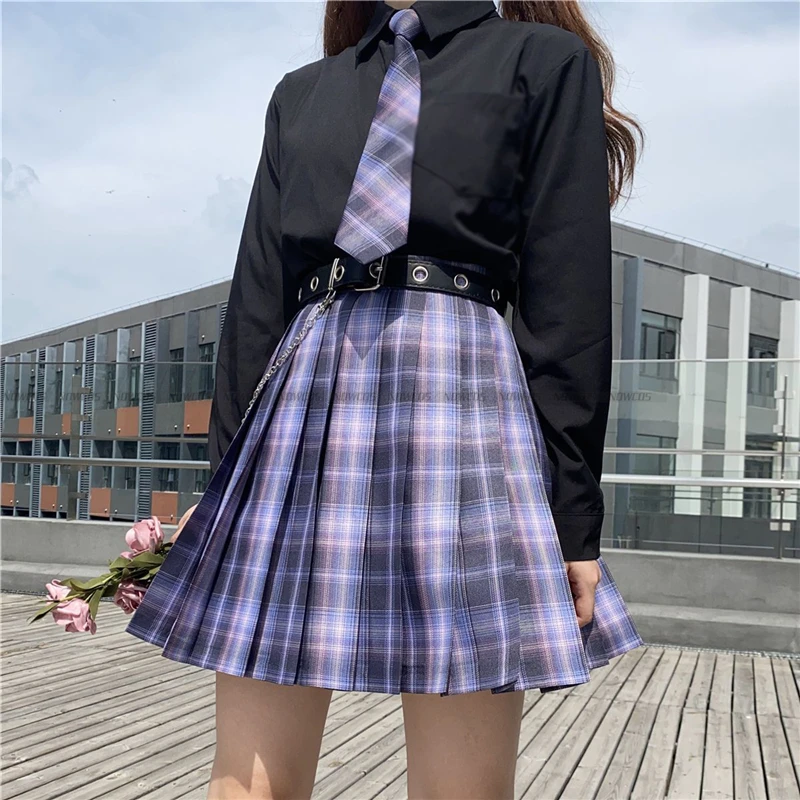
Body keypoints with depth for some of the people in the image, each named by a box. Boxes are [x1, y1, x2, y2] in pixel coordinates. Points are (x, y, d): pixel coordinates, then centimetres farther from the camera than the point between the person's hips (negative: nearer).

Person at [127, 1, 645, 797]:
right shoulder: (302, 91, 23)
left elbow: (568, 298, 1)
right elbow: (257, 297, 17)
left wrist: (573, 510, -4)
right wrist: (222, 479, 13)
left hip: (461, 406, -3)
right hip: (300, 413, 4)